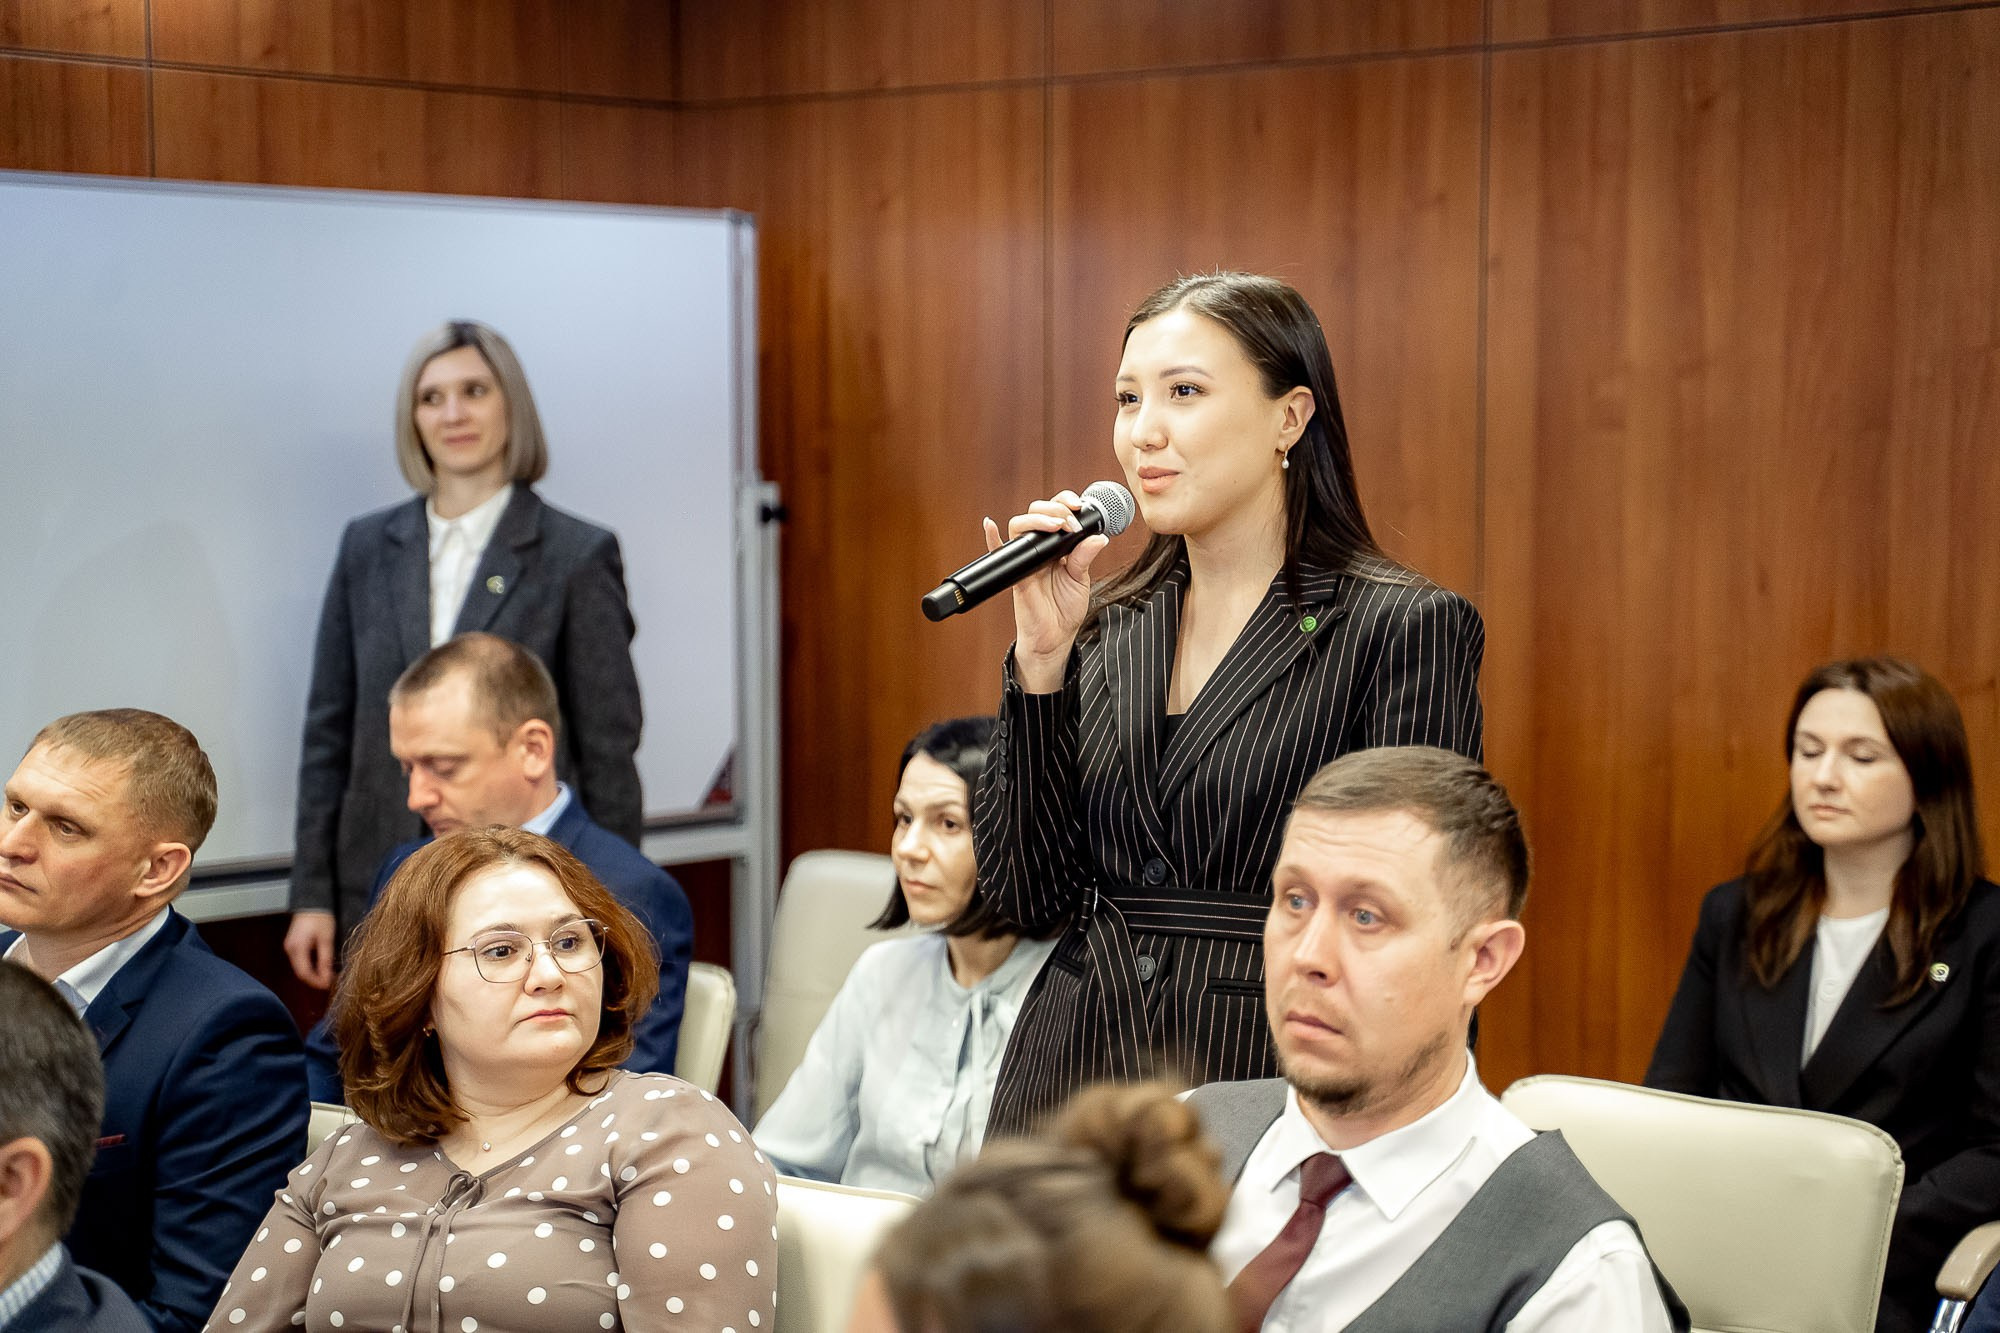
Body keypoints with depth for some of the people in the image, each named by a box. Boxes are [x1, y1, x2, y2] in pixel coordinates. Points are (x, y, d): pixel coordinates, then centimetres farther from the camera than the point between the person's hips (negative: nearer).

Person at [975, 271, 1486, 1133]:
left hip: (1261, 1089, -4)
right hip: (1070, 1080, 5)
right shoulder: (1106, 629, 8)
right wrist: (1040, 657, -5)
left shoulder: (1403, 629, -8)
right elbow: (1026, 894, 2)